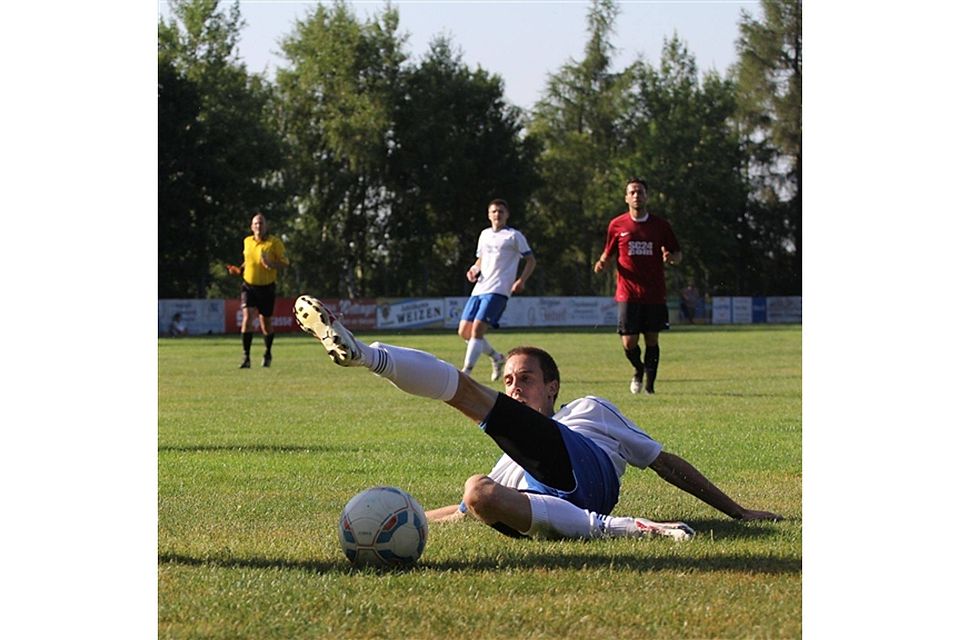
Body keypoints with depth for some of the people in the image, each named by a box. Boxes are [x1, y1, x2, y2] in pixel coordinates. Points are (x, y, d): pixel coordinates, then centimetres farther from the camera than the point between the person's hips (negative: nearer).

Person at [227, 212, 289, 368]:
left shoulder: (274, 242, -7)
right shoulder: (247, 241, 7)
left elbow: (285, 262, -7)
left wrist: (271, 264, -25)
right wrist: (239, 270, 5)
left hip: (267, 287, -2)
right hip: (249, 285, 2)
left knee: (266, 322, 9)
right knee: (247, 317, -16)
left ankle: (268, 354, 35)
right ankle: (246, 357, -15)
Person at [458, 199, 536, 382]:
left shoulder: (514, 236, 1)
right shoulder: (484, 235, 19)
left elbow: (531, 260, 3)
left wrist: (521, 280, -12)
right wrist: (474, 269, 7)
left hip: (498, 290, -7)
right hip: (479, 289, 7)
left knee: (477, 329, -19)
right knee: (464, 331, 2)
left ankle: (466, 372, -19)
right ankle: (497, 358, 22)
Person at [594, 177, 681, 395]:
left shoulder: (661, 225, 5)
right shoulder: (617, 225, 5)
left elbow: (678, 255, 11)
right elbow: (608, 253, 15)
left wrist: (671, 258, -13)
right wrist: (602, 263, -7)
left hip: (655, 294, 0)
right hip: (628, 293, 0)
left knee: (652, 340, 1)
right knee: (629, 342, -6)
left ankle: (649, 384, 13)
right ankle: (639, 369, 25)